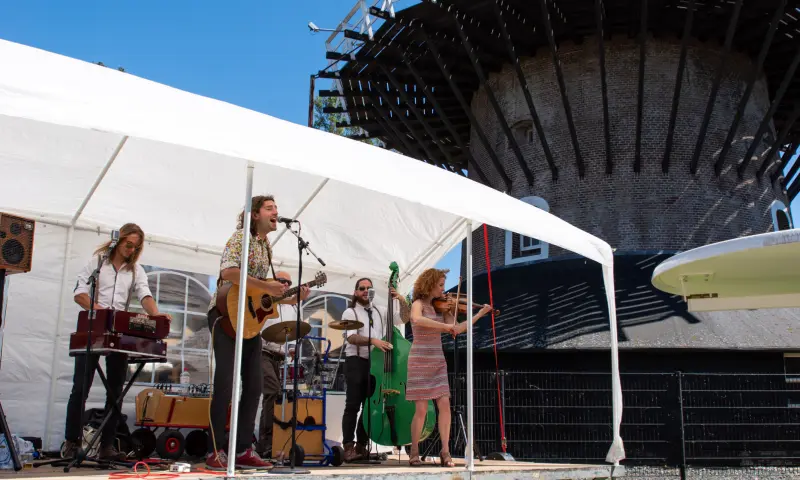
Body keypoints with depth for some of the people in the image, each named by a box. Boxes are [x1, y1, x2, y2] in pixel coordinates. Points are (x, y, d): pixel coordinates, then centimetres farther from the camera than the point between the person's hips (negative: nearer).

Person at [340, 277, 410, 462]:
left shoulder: (380, 311, 14)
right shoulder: (350, 312, -1)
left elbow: (404, 319, 10)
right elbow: (351, 337, -16)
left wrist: (402, 301, -6)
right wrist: (373, 340, -31)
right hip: (356, 362, -5)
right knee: (353, 406, -7)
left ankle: (361, 446, 14)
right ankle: (349, 447, -6)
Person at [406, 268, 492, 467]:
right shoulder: (418, 304, -9)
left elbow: (457, 329, 3)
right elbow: (417, 320, -33)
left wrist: (480, 314, 0)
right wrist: (445, 326, -34)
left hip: (438, 362, 6)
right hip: (420, 361, -6)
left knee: (444, 406, -3)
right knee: (421, 409, -4)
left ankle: (445, 452, 5)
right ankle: (414, 453, 11)